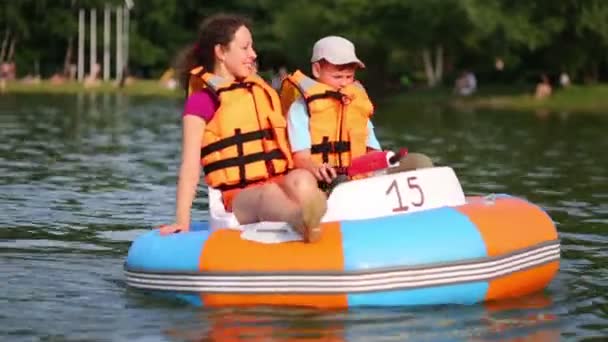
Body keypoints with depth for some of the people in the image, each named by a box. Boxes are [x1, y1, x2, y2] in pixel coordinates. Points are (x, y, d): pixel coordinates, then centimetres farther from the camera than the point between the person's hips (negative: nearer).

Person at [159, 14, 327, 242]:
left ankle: (311, 224, -63)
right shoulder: (202, 100, 6)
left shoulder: (262, 91, 24)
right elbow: (190, 165, -2)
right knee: (269, 194, -40)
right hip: (239, 198, -5)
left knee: (301, 180, -31)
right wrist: (182, 221, -11)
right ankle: (304, 219, -73)